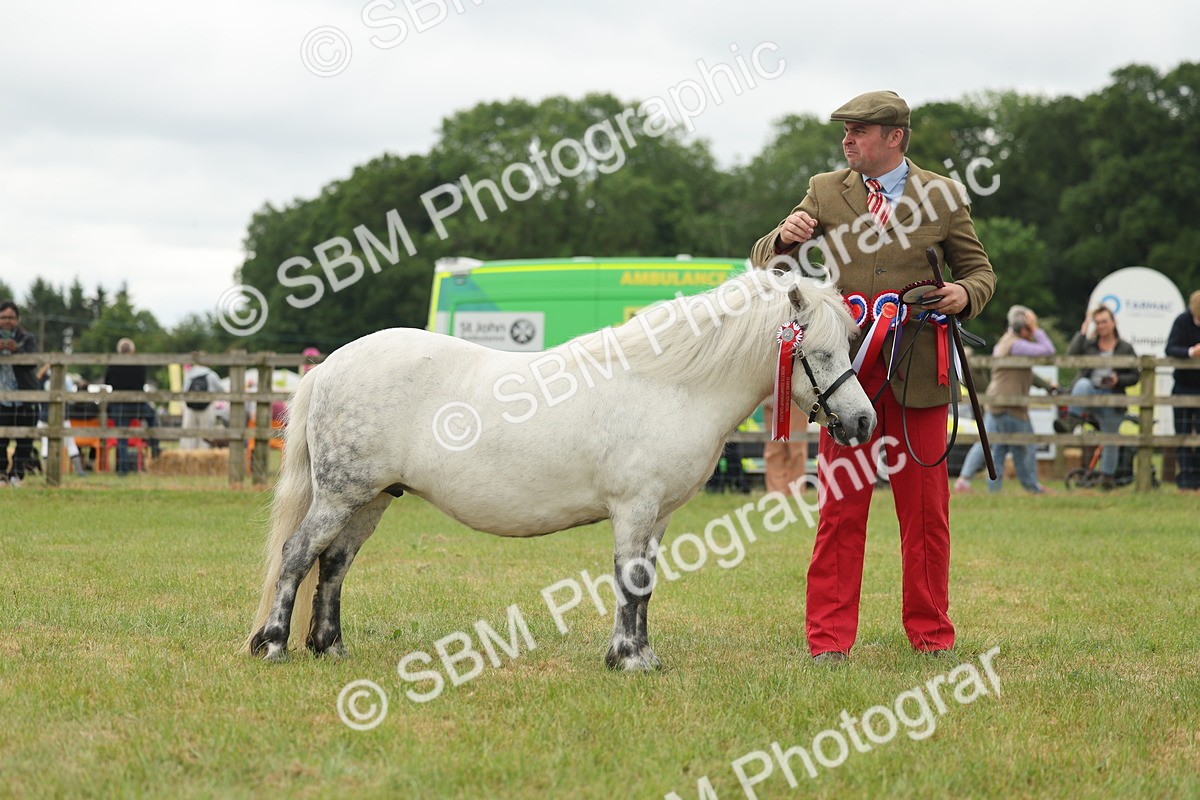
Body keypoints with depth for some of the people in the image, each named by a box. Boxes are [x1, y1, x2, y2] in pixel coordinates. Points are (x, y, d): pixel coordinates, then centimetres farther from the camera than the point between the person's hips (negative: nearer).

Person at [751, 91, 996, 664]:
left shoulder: (942, 196, 6)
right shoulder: (825, 192, 9)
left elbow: (979, 269, 14)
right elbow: (766, 263, 9)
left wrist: (965, 295, -9)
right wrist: (785, 239, -15)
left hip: (917, 373, 0)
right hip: (847, 369, 0)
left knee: (925, 512, 6)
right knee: (839, 510, 1)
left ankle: (931, 636, 16)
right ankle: (829, 639, 5)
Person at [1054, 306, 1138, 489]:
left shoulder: (1125, 348, 8)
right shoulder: (1088, 344, 11)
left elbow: (1134, 376, 7)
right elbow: (1071, 355, -9)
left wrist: (1118, 380, -13)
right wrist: (1083, 332, -4)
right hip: (1090, 393, 0)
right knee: (1082, 384, -36)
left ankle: (1107, 476, 20)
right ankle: (1071, 420, -44)